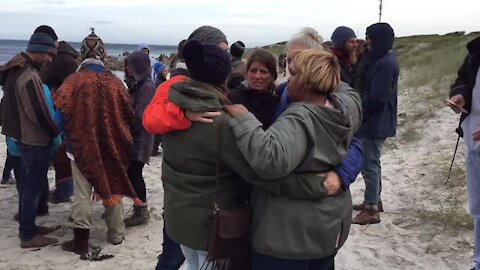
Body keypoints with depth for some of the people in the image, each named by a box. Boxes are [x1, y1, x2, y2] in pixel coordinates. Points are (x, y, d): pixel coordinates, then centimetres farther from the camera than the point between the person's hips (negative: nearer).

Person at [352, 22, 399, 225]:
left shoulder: (384, 63, -21)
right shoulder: (385, 59, 11)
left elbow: (377, 99, -24)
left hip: (375, 123, -10)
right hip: (377, 122, 10)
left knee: (369, 165, -3)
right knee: (371, 162, 20)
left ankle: (371, 210, 6)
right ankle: (374, 200, 33)